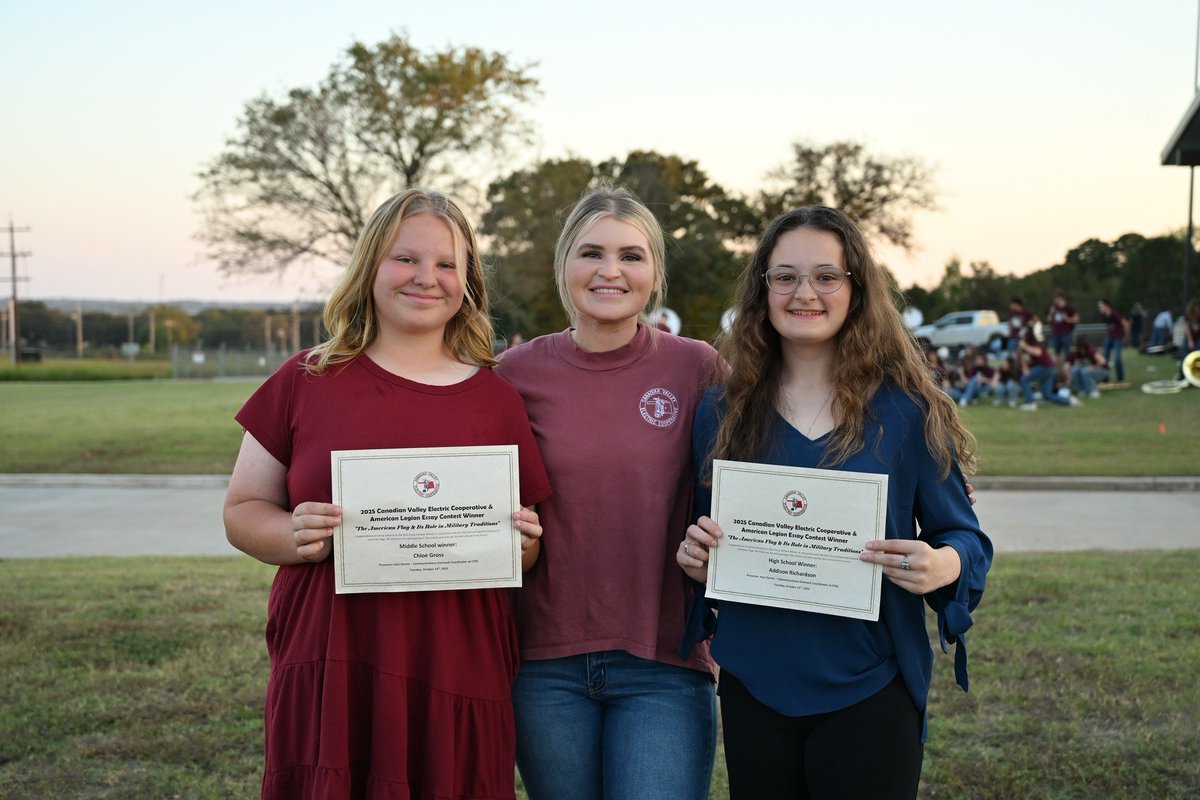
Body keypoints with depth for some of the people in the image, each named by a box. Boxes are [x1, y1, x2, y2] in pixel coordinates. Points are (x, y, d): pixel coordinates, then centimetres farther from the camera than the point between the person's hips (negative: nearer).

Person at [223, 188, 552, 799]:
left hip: (459, 685, 1)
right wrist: (298, 536, -12)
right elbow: (242, 512, 8)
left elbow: (526, 548, 14)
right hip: (328, 679, -1)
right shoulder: (306, 382, 5)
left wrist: (521, 545, -8)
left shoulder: (498, 400, 7)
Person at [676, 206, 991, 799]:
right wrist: (696, 557, -8)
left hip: (868, 691, -2)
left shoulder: (906, 412, -4)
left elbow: (963, 536, 1)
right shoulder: (722, 414, 3)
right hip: (754, 688, 2)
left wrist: (945, 564, -20)